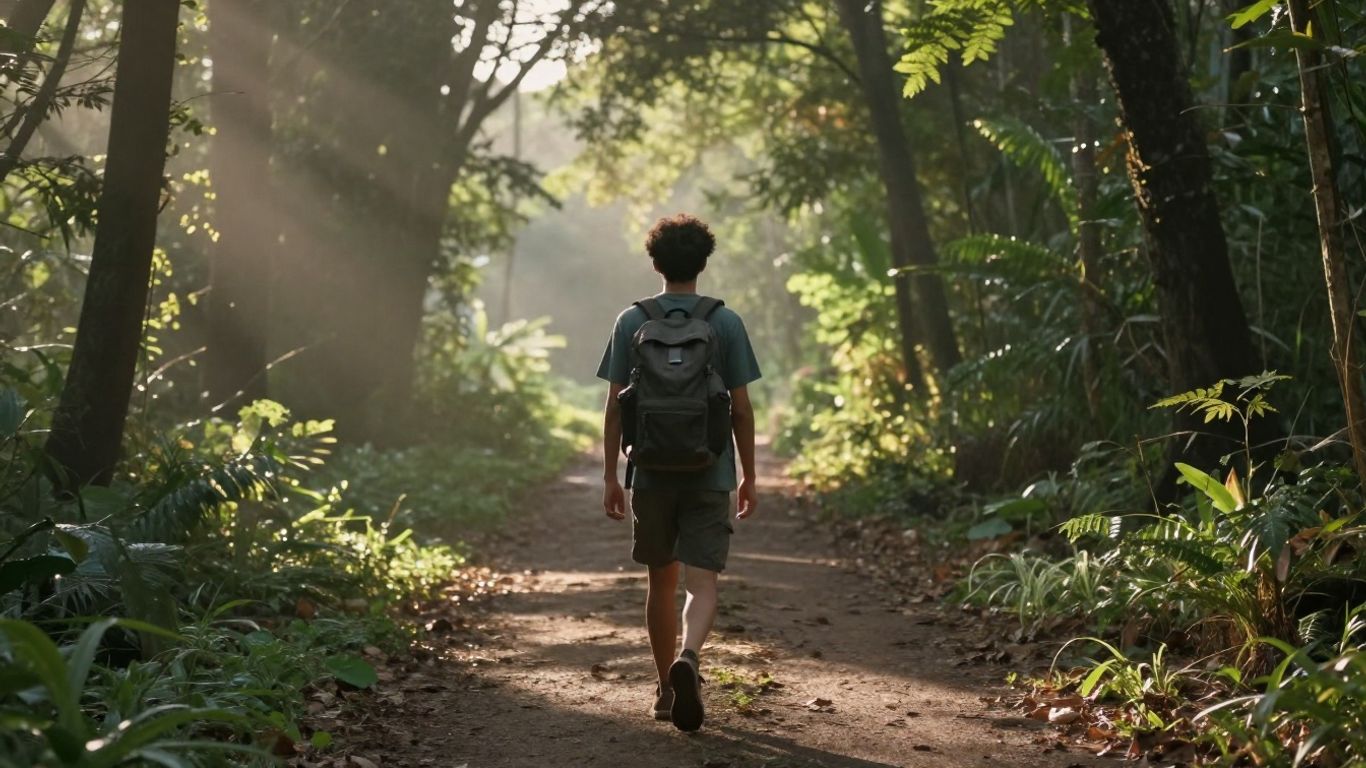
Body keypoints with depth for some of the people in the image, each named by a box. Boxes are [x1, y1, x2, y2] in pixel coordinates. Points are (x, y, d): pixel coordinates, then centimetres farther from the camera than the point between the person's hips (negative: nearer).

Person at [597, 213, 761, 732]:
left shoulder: (632, 321, 0)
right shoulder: (726, 322, -2)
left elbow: (615, 406, 0)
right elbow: (741, 408, -2)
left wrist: (610, 476, 7)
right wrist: (749, 475, 7)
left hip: (651, 475, 2)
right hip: (710, 475, -2)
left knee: (661, 581, 15)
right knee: (702, 582, -3)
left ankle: (666, 689, 24)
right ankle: (688, 657, -31)